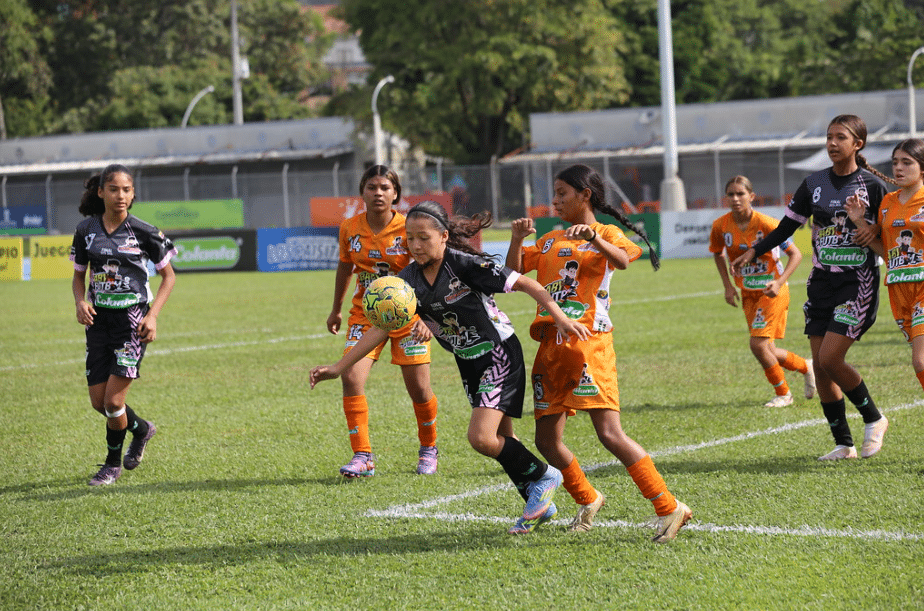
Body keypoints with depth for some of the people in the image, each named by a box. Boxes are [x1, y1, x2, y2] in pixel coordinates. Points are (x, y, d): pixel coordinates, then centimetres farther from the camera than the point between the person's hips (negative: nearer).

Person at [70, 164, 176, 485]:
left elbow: (168, 275, 3)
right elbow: (79, 275, 14)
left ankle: (113, 463, 15)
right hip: (99, 318, 4)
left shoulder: (142, 232, -7)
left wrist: (153, 315, -10)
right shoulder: (86, 230, 2)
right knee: (98, 401, 6)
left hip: (131, 319, -4)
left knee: (113, 400, -9)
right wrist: (81, 302, -7)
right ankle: (141, 429, 36)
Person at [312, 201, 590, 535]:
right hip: (469, 364, 7)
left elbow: (524, 283, -19)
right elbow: (382, 327, -3)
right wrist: (339, 367, -9)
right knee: (500, 438, 13)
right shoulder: (409, 280, -4)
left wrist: (559, 317, -27)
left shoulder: (464, 264, -21)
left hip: (499, 354, -7)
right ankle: (540, 505, 28)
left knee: (481, 437, -17)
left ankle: (542, 475, 5)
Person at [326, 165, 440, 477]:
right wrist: (336, 310, 24)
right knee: (351, 377, -16)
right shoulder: (350, 228, -3)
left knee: (419, 389, -1)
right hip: (365, 313, 3)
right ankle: (362, 457, -7)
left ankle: (429, 449, 27)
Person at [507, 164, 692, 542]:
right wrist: (517, 239, 0)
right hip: (551, 346, 7)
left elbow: (622, 260, -20)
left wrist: (593, 238, -36)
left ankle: (669, 508, -14)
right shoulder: (551, 240, 20)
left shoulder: (606, 234, 2)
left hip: (588, 343, -7)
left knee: (610, 434, -18)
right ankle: (588, 500, 31)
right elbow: (515, 270, 16)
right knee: (546, 440, 7)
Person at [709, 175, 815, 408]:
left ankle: (783, 394, 5)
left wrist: (779, 282, -26)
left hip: (772, 291, -5)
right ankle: (806, 367, 36)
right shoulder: (721, 226, -7)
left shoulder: (766, 224, -20)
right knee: (768, 351, 6)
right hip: (748, 293, 5)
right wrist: (728, 285, 5)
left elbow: (795, 254, -14)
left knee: (758, 344, -16)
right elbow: (717, 253, 15)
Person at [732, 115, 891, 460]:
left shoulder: (872, 185, -6)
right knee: (820, 365, 2)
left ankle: (874, 419, 7)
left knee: (830, 358, -16)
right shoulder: (814, 184, 8)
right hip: (822, 281, 6)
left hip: (857, 282, -6)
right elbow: (787, 226, 13)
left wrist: (873, 232, -20)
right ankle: (844, 444, 12)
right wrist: (754, 252, 7)